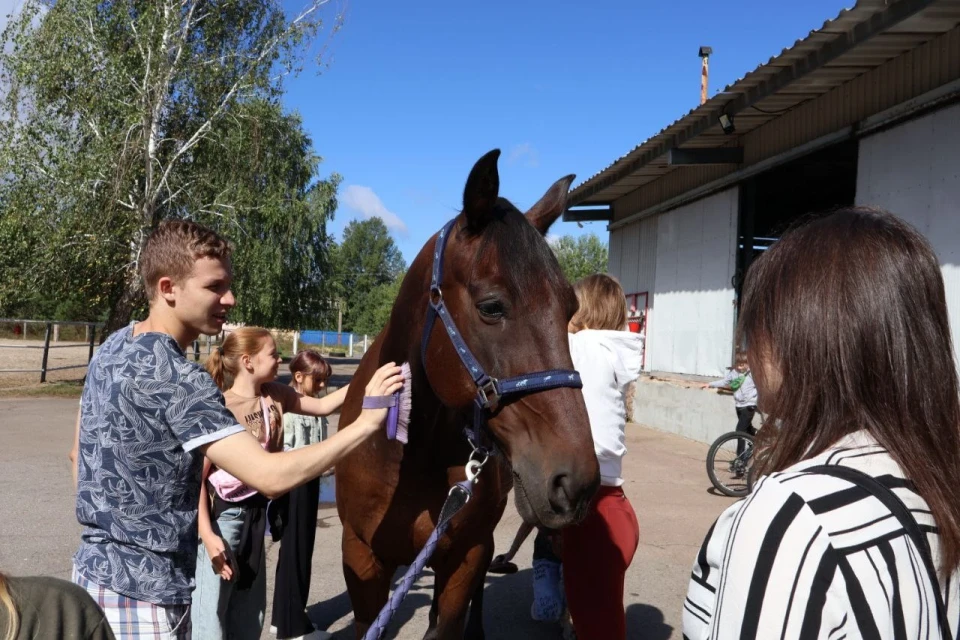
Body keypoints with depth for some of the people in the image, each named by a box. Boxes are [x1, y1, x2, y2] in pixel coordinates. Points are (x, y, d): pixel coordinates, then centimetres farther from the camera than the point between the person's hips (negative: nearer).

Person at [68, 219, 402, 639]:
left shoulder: (112, 348, 4)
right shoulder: (175, 377, -26)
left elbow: (79, 454, 15)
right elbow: (269, 477, -32)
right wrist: (367, 422, -27)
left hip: (96, 565, 9)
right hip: (142, 588, -9)